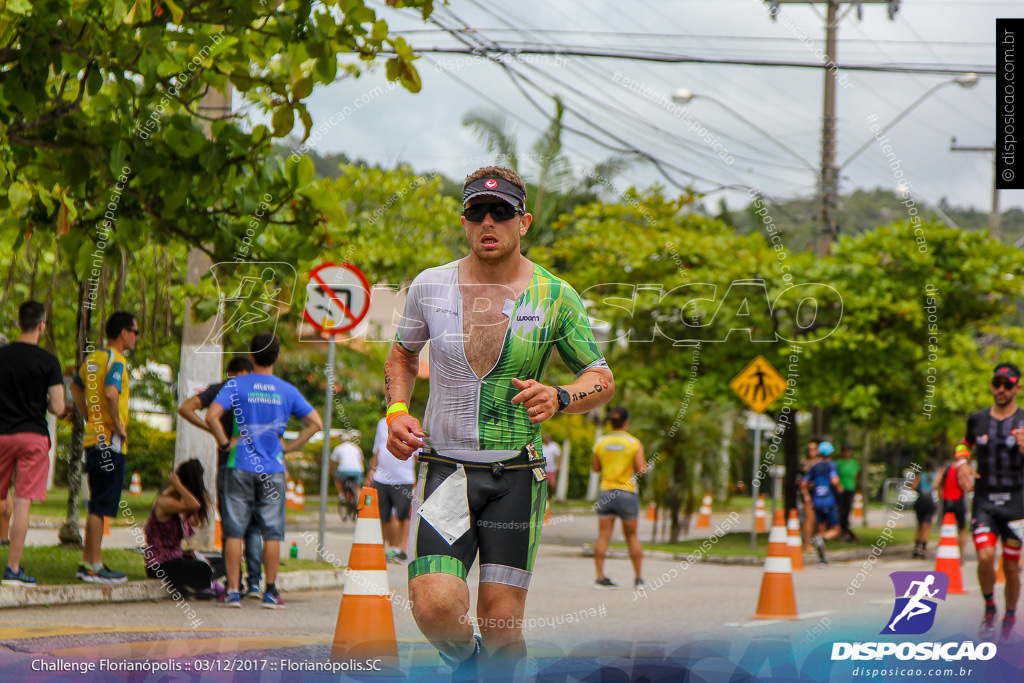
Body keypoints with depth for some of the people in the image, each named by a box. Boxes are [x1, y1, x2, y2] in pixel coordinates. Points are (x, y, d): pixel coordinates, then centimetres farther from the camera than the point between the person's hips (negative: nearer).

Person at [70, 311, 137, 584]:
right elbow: (111, 393, -30)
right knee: (100, 506, -7)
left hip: (94, 437, 9)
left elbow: (76, 387, 29)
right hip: (110, 442, -9)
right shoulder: (116, 361, -13)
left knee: (98, 504, 15)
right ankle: (92, 566, -6)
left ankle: (89, 562, 19)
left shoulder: (92, 359, 13)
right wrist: (118, 425, -18)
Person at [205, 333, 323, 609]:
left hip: (241, 465, -1)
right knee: (272, 532, 6)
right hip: (273, 469, 1)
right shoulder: (287, 391, 4)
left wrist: (225, 443, -4)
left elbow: (212, 416, -16)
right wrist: (288, 447, 6)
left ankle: (233, 591, 0)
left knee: (234, 531, 3)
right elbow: (315, 423, 3)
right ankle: (270, 592, 7)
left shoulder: (236, 385, -3)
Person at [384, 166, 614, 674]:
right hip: (444, 469, 0)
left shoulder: (555, 298, 0)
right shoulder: (430, 286, 4)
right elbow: (402, 353, 23)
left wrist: (559, 399, -14)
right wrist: (396, 412, 4)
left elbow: (602, 380, 7)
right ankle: (463, 663, 16)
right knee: (434, 606, -18)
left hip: (517, 476, 0)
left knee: (501, 623, -5)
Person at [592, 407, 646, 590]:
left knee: (603, 535, 1)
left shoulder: (600, 443, 2)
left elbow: (596, 468, 10)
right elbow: (641, 469, -10)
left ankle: (600, 577, -4)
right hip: (627, 493, -1)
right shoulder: (635, 443, -6)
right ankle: (639, 578, 11)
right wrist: (644, 465, 11)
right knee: (632, 535, 9)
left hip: (606, 492, 2)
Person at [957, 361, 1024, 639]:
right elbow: (965, 445, 26)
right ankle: (989, 609, 6)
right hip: (984, 502, 1)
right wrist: (962, 464, 5)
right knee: (985, 557, -17)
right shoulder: (977, 420, 7)